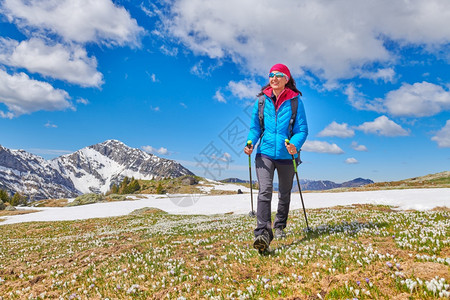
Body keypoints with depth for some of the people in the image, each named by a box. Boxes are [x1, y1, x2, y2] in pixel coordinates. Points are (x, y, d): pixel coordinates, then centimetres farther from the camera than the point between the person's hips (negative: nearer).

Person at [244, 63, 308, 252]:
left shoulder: (295, 100, -1)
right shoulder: (261, 100, 4)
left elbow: (302, 129, -4)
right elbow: (255, 127, 7)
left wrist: (295, 145, -24)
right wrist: (250, 143, -12)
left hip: (286, 155, 0)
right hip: (265, 153, 0)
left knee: (284, 194, 15)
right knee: (264, 191, -17)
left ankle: (279, 227, 36)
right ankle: (263, 233, -22)